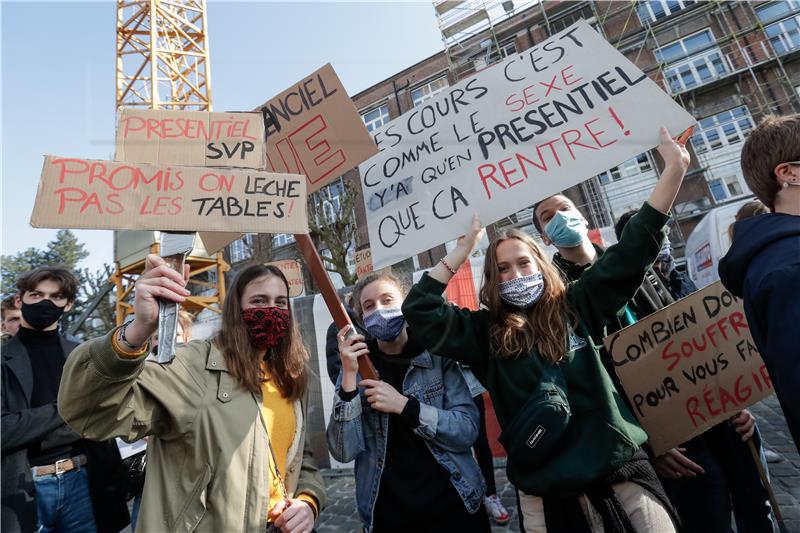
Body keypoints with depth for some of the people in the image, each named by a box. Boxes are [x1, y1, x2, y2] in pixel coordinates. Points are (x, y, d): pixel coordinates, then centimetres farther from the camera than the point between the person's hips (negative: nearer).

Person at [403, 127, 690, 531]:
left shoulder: (577, 307, 2)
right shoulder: (484, 333, 0)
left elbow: (632, 251, 1)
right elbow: (419, 310, -8)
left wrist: (674, 170, -3)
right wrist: (464, 249, -5)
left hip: (619, 471, 1)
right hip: (546, 490, 0)